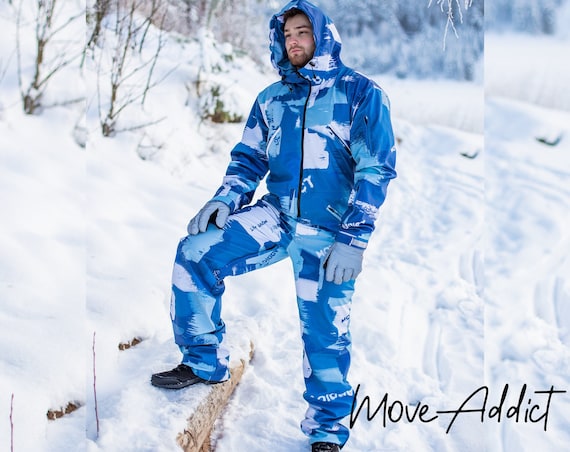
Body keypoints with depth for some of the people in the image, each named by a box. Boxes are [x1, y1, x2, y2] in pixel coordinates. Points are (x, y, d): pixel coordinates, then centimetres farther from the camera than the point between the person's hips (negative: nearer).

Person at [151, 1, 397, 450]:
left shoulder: (361, 94, -6)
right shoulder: (272, 98, 9)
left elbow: (377, 170, -10)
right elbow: (249, 160, 16)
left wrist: (353, 239, -16)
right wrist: (223, 201, -3)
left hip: (329, 235, -4)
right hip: (275, 216, 4)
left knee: (326, 335, 0)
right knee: (195, 254, -14)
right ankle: (204, 361, 3)